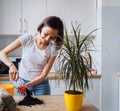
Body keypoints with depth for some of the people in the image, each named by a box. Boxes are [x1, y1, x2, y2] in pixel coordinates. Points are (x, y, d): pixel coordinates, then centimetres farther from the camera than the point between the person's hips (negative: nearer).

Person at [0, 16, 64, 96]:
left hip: (41, 84, 0)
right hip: (22, 81, 0)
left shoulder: (53, 48, -15)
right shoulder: (27, 39, -16)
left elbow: (44, 75, -14)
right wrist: (12, 66, -33)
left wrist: (27, 85, -27)